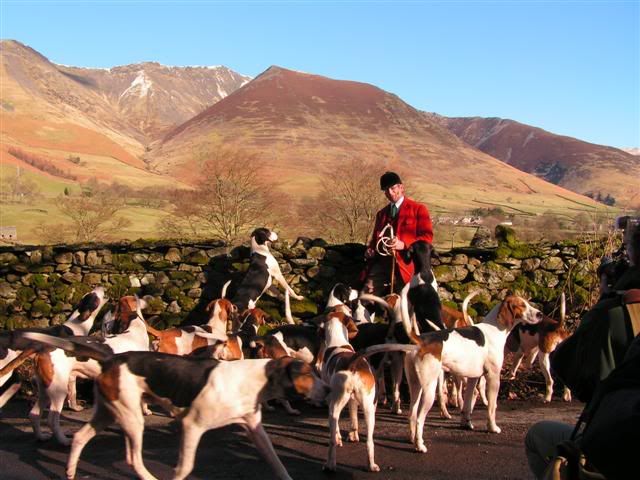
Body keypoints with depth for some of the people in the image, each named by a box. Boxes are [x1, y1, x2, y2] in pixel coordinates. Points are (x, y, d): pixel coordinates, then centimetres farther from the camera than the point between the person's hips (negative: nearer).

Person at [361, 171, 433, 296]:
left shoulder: (418, 209, 4)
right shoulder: (381, 213, 23)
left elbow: (427, 237, -4)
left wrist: (403, 245, -18)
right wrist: (370, 250, 7)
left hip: (404, 264, -5)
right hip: (381, 263, 5)